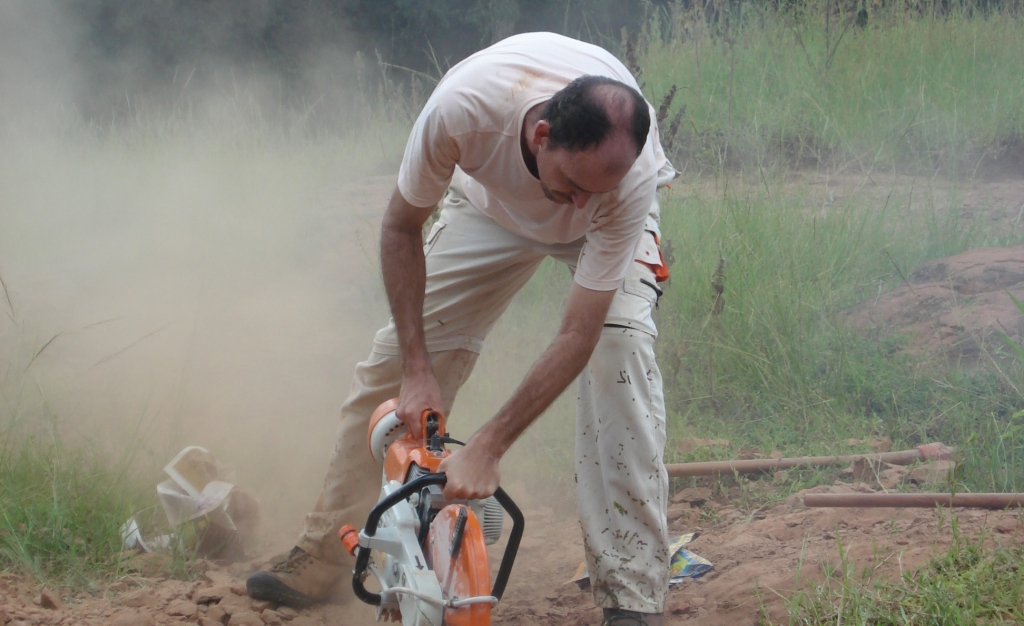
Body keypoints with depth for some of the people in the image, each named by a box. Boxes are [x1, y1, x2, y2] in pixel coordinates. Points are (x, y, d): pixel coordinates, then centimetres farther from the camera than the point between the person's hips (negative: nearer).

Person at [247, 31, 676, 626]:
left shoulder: (631, 179, -42)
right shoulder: (465, 105, -42)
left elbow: (578, 335, -36)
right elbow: (402, 227, -22)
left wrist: (487, 448, -39)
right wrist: (416, 368, -24)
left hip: (610, 221, -2)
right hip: (493, 200, 2)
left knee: (621, 342, -27)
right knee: (396, 359, -3)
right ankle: (325, 554, 13)